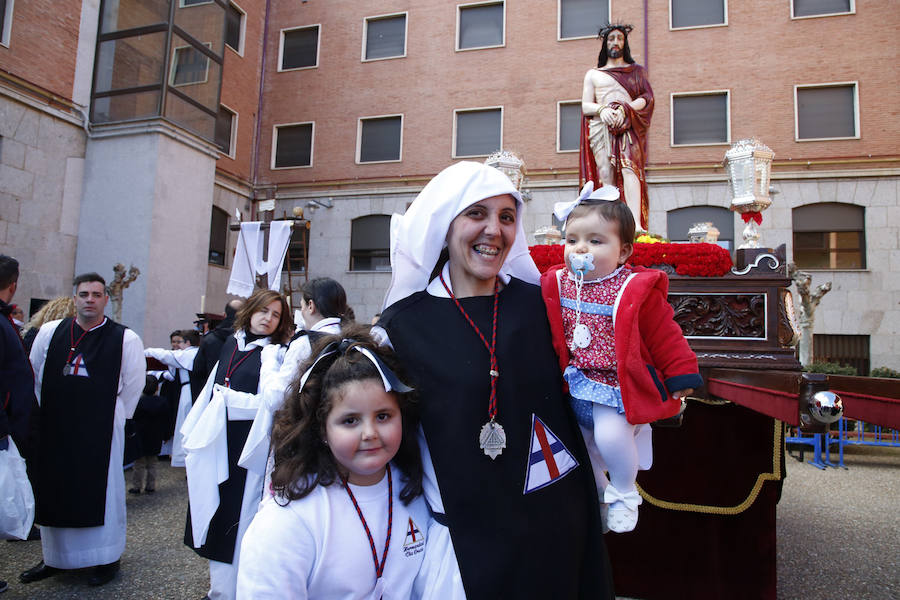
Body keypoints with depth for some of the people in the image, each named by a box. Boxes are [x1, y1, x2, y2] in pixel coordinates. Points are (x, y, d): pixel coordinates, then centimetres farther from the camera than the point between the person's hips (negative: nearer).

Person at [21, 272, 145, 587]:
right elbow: (33, 376, 14)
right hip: (54, 429, 4)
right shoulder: (49, 332, 5)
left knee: (101, 489, 3)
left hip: (100, 430, -4)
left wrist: (111, 416, 5)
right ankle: (54, 557, 31)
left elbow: (133, 385, 1)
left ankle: (108, 558, 18)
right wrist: (46, 412, 12)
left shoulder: (125, 339, -5)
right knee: (52, 489, 13)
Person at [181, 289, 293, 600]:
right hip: (215, 445, 6)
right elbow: (211, 389, 16)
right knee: (213, 511, 15)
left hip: (246, 446, -6)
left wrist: (228, 399, -14)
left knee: (234, 517, 2)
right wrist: (194, 434, 17)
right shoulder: (230, 345, 10)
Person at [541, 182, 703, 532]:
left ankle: (624, 492, 9)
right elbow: (551, 333, 12)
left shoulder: (635, 290, -15)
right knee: (581, 441, 16)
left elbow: (665, 335, -8)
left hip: (620, 385, -5)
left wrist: (681, 374, -6)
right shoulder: (557, 285, -3)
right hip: (577, 384, 5)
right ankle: (597, 491, 45)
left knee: (610, 434, -22)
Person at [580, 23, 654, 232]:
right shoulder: (593, 74, 26)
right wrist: (601, 109, -9)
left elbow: (647, 97, 10)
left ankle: (635, 224, -40)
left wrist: (624, 108, -10)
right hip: (601, 127, 2)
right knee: (606, 174, -16)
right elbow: (585, 105, 14)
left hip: (629, 126, -1)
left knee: (629, 167, -26)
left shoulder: (637, 71, 25)